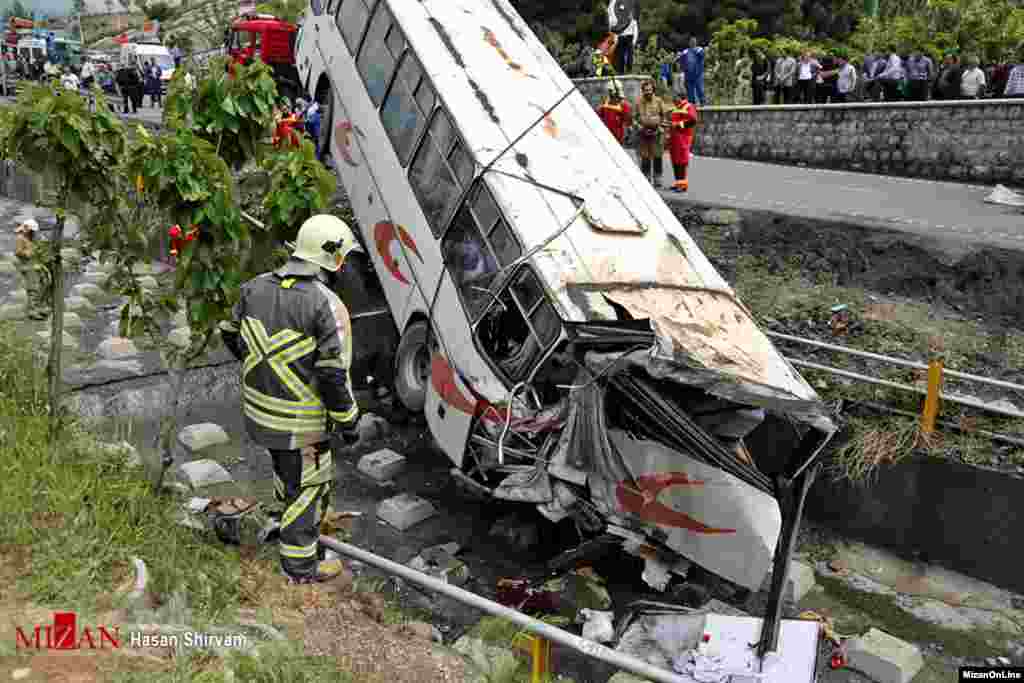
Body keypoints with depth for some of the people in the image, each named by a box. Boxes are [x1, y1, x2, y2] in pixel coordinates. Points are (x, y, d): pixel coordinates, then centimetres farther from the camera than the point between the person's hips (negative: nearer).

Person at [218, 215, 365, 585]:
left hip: (261, 408, 7)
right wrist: (348, 421, -11)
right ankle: (300, 565, 26)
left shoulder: (256, 287, -1)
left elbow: (230, 334, 11)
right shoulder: (327, 305, -23)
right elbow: (334, 373, -23)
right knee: (309, 485, 11)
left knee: (286, 468, 31)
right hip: (302, 418, -7)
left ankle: (296, 522, 56)